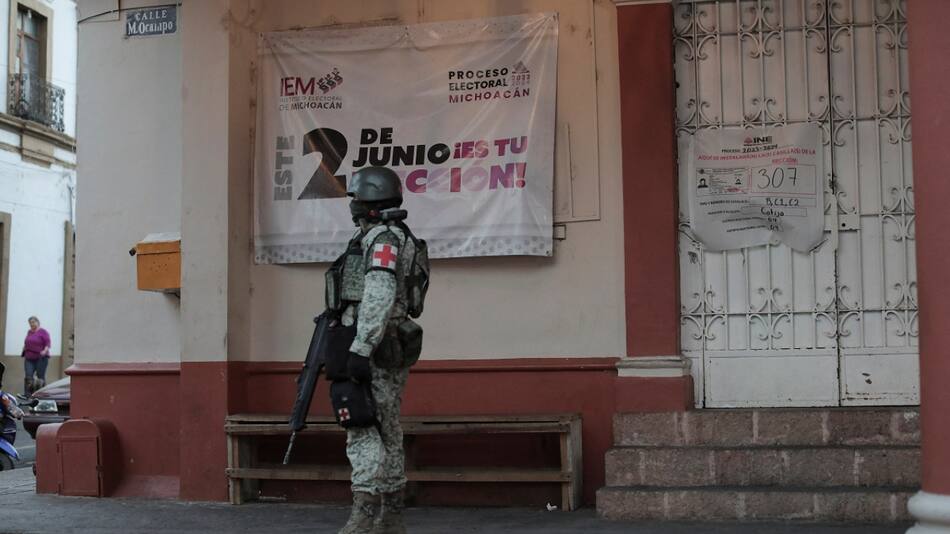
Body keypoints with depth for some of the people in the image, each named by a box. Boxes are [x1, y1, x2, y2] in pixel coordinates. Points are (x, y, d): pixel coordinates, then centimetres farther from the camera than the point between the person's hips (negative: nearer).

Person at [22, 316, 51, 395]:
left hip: (41, 358, -5)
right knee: (28, 376, -7)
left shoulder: (43, 332, -3)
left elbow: (47, 343, -9)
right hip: (29, 358, 5)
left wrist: (45, 351, -24)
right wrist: (24, 351, 14)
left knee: (41, 377, -3)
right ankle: (27, 395, -10)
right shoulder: (29, 332, 15)